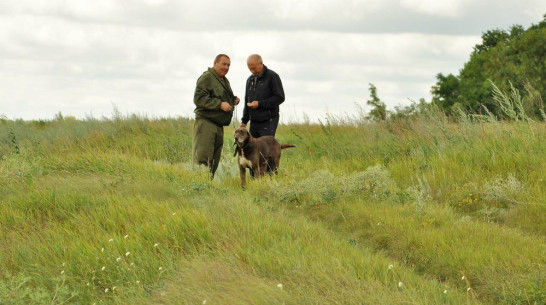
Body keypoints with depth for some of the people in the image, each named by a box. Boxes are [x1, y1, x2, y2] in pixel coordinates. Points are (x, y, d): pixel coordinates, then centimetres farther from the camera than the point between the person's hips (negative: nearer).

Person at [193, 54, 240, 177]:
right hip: (205, 122, -9)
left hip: (218, 125, 9)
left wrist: (233, 100, 13)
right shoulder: (206, 78, -8)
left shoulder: (224, 81, 22)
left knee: (214, 160, 11)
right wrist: (220, 104, -21)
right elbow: (199, 99, -18)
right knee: (202, 158, -14)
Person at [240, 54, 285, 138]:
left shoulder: (272, 76, -5)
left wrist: (260, 104, -16)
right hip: (254, 122, 7)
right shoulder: (250, 80, 16)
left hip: (268, 122, -7)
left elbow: (280, 97, -11)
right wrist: (244, 121, 18)